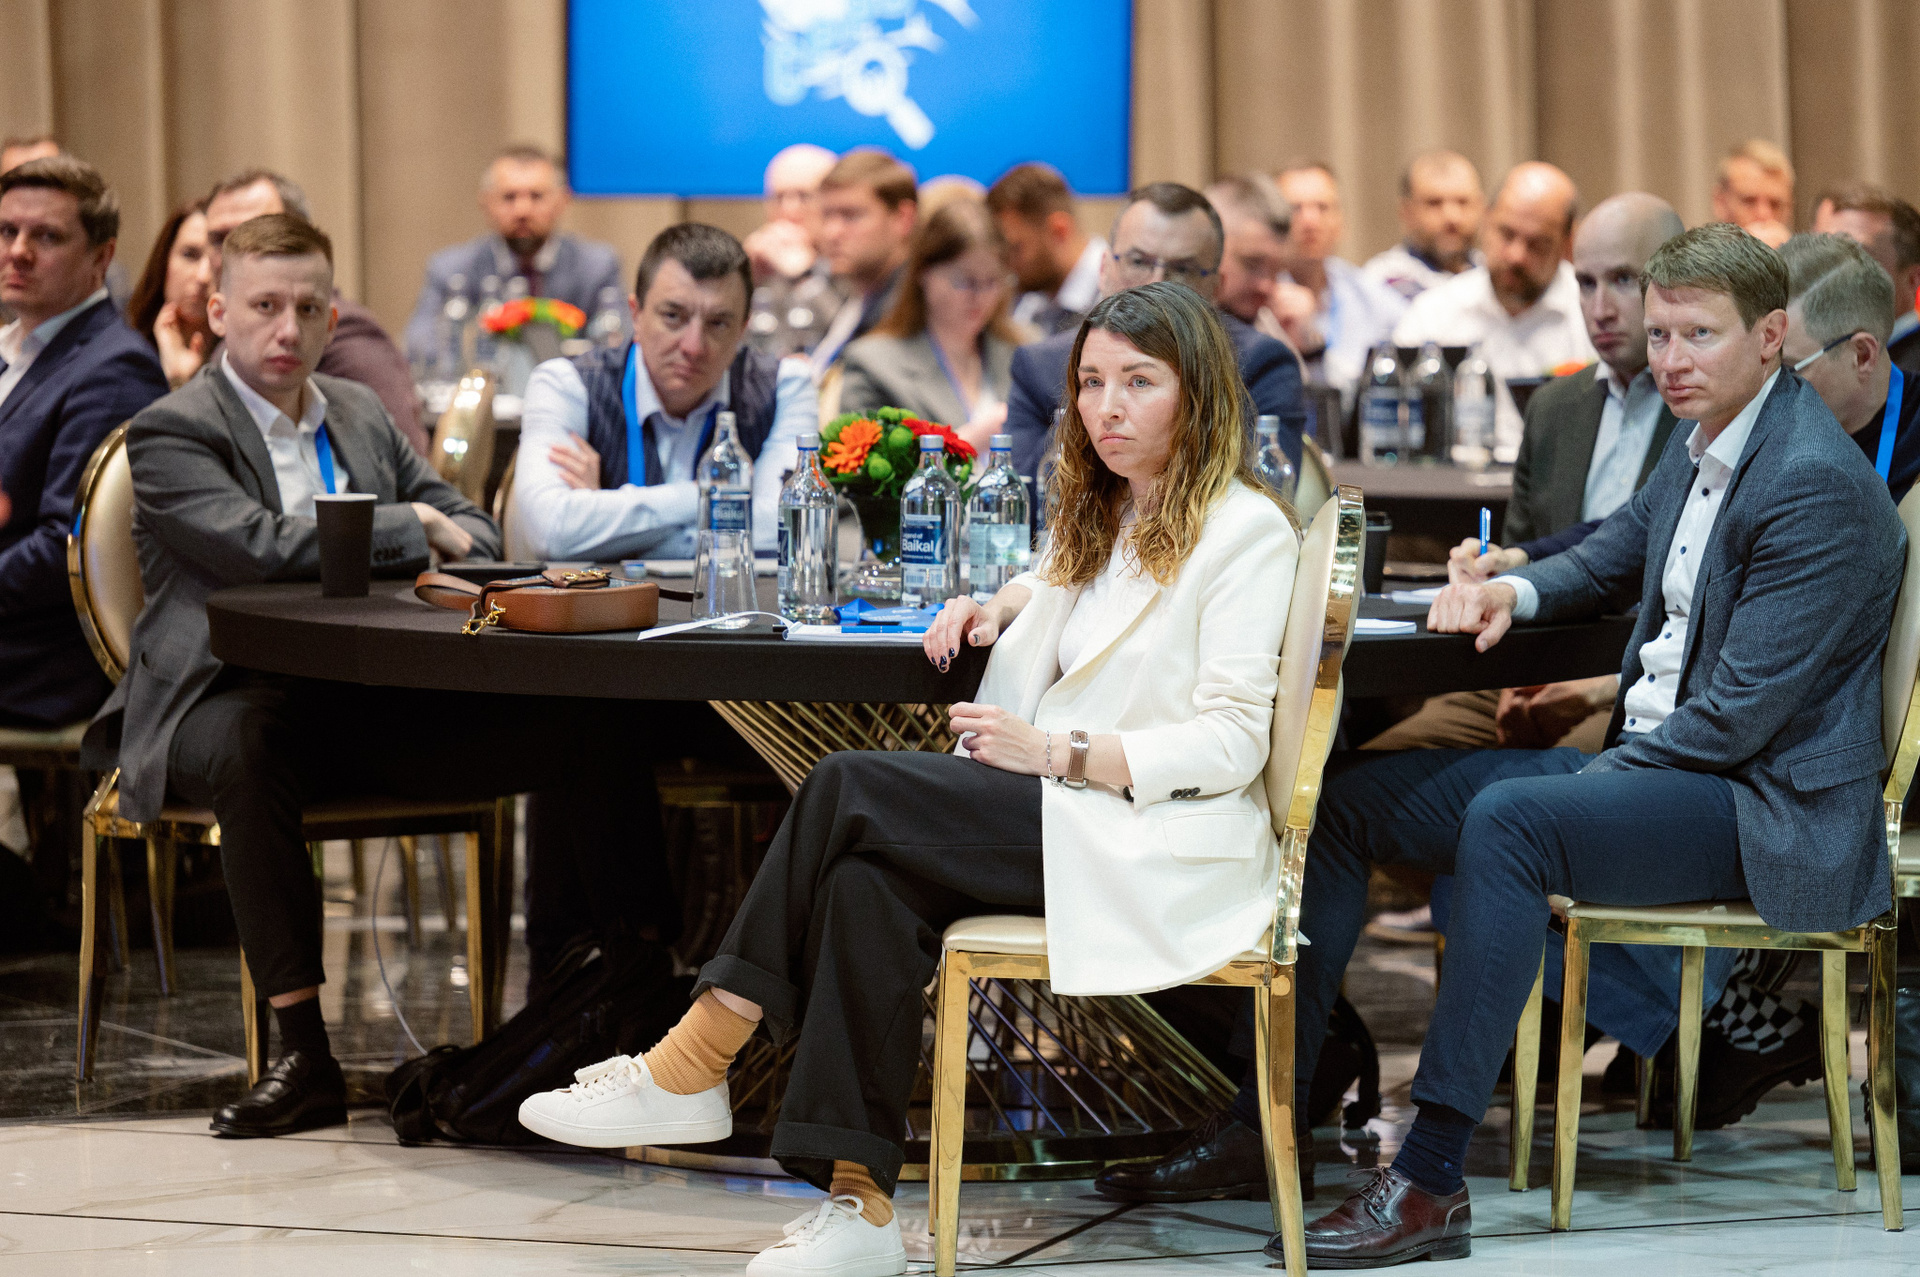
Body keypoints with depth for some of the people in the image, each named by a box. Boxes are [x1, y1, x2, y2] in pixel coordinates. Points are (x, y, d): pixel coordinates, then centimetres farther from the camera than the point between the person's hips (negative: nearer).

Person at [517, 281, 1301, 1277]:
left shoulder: (1246, 534, -6)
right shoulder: (1105, 516, 20)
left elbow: (1228, 745, -15)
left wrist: (1055, 752, -22)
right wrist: (1001, 604, 21)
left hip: (1160, 843, -8)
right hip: (1063, 821, 8)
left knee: (849, 791, -22)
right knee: (869, 879, -24)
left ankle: (695, 1064, -17)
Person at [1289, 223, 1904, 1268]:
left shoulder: (1818, 484, -18)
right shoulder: (1704, 441, 11)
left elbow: (1742, 710, -22)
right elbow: (1615, 557, 29)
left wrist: (1597, 781, -17)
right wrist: (1514, 593, 7)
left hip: (1770, 810, -10)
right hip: (1651, 766, 10)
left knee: (1509, 819, -35)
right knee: (1348, 797, 2)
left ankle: (1432, 1181, -36)